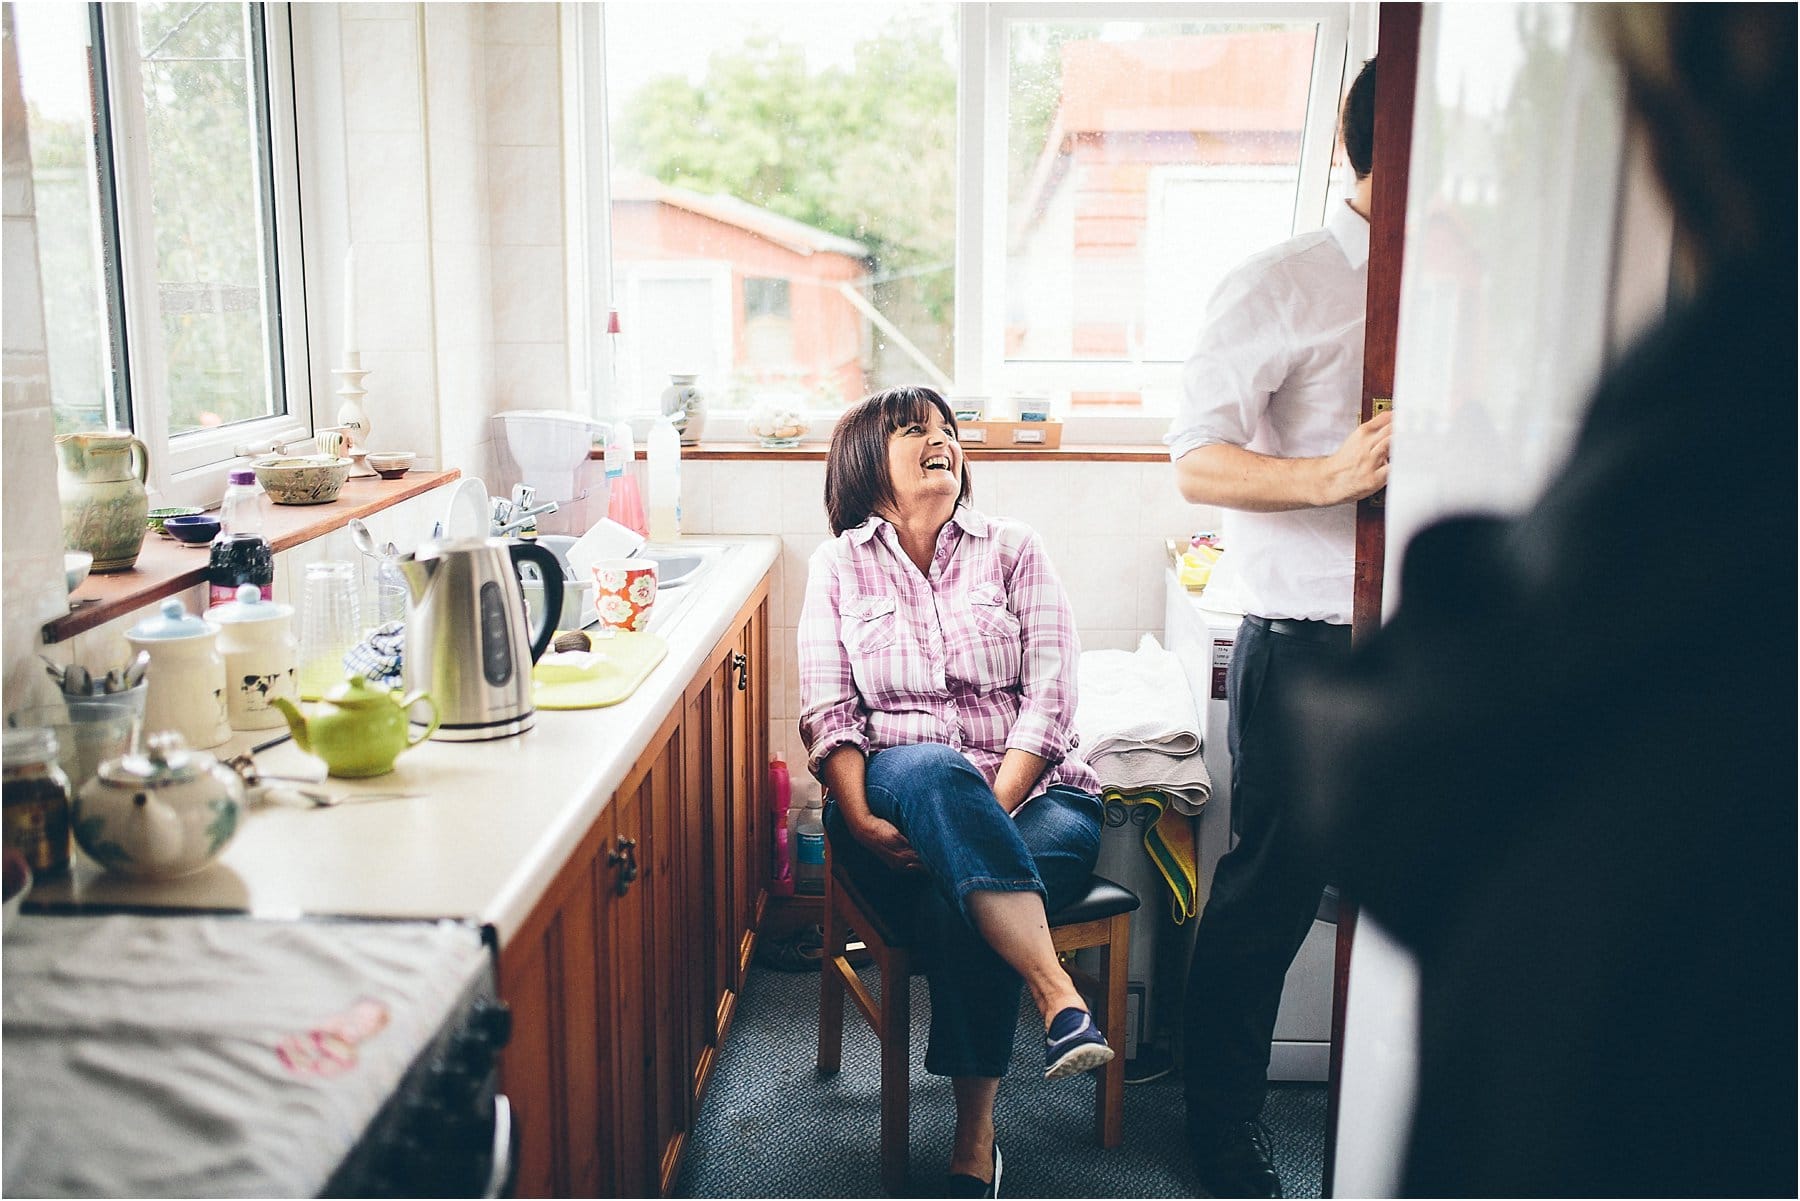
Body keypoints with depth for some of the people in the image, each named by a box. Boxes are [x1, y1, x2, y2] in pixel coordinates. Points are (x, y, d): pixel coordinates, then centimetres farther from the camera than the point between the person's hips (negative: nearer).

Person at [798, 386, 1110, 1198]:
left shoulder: (1012, 551, 9)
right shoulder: (838, 565, 11)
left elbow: (1051, 697, -1)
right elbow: (827, 712, 1)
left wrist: (987, 814, -16)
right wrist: (860, 821, -17)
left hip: (1028, 793, 0)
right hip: (898, 794, 0)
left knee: (959, 900, -33)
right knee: (933, 772, -37)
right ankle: (1059, 998, -43)